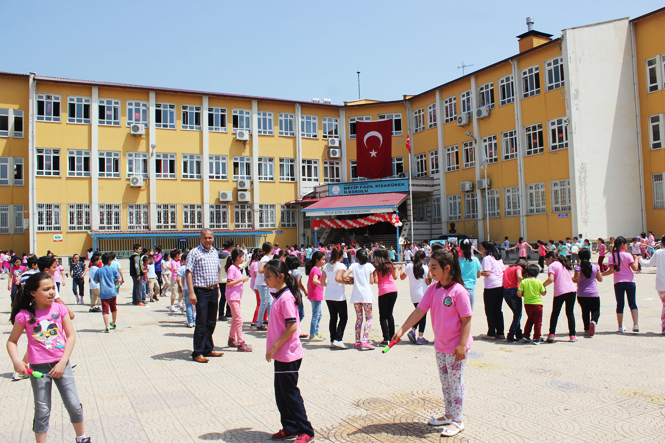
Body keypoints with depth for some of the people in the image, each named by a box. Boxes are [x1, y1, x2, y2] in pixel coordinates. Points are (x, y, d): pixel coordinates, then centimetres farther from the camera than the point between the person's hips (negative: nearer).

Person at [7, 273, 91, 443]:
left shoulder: (59, 308, -4)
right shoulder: (25, 315, -8)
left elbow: (71, 336, -2)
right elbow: (12, 341, 1)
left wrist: (63, 362, -9)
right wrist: (16, 361, -16)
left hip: (61, 364, 2)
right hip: (38, 368, -1)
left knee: (74, 405, 6)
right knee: (42, 411, 6)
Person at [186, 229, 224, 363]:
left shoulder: (215, 252, 12)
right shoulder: (194, 253, -8)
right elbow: (188, 272, -12)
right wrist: (191, 292, -19)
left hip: (214, 291, 6)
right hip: (201, 291, -6)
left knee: (211, 322, 12)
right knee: (201, 323, -3)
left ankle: (208, 349, 24)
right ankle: (198, 353, 6)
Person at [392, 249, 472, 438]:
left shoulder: (459, 291, -19)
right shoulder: (433, 289, 0)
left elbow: (467, 320, -17)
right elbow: (419, 311, 0)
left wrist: (462, 345, -20)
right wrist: (402, 329, -6)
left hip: (456, 347, -7)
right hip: (440, 346, 7)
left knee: (456, 383, 4)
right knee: (445, 382, 18)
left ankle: (457, 421, 17)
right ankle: (449, 415, 34)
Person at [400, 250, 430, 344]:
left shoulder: (409, 266, 0)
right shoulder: (425, 268, -9)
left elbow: (402, 277, 12)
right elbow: (428, 282, -6)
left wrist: (403, 268, 27)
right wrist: (429, 273, 5)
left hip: (413, 295, 4)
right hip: (422, 295, -4)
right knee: (423, 315, 4)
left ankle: (412, 330, 4)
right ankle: (420, 336, 1)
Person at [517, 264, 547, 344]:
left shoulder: (523, 282, -5)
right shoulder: (539, 282, -6)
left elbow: (519, 293, -10)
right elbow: (543, 293, 0)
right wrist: (545, 289, 20)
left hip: (527, 304, 3)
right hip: (537, 304, -2)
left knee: (530, 320, 22)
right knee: (538, 321, 6)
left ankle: (526, 335, 20)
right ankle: (536, 339, 8)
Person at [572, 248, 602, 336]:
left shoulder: (578, 267, -10)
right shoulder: (595, 267, -2)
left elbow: (577, 279, -18)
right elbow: (600, 279, 5)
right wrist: (601, 274, 25)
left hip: (581, 294, 0)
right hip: (594, 294, 0)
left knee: (585, 311, 13)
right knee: (595, 310, 9)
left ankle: (587, 329, 10)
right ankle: (593, 321, -21)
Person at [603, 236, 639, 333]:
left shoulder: (612, 256, -2)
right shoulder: (628, 255, -4)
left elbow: (611, 270, -10)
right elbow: (634, 268, -9)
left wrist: (601, 274, 2)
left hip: (618, 282, 1)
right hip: (630, 281, -1)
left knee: (620, 304, 8)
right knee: (632, 303, 8)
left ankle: (620, 327, 13)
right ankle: (635, 325, -5)